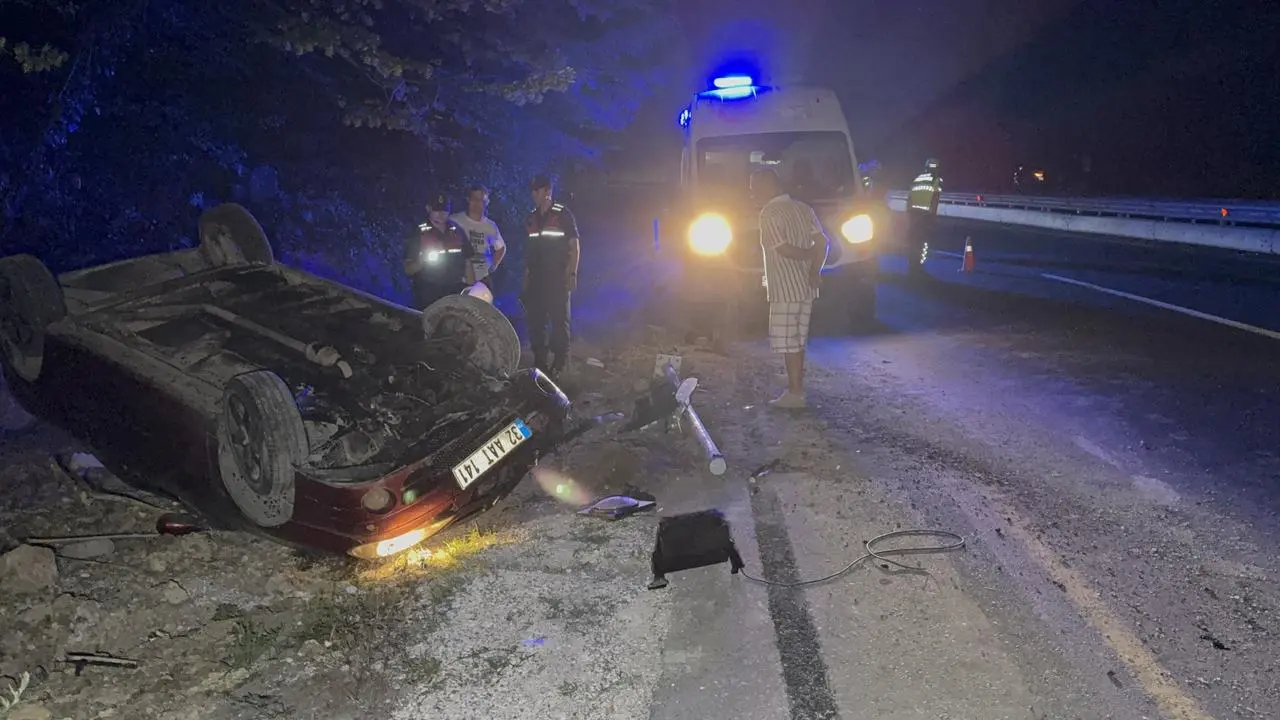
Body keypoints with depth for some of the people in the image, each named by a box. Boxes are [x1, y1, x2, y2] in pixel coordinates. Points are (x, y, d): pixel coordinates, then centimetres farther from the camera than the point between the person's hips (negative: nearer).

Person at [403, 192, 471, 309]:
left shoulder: (458, 232, 11)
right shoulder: (418, 234, 1)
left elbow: (467, 263, 16)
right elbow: (408, 270, -1)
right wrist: (423, 261, -20)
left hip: (456, 293, 3)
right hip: (428, 296, -3)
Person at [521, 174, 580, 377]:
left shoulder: (563, 215, -2)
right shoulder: (531, 219, 14)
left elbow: (575, 246, -5)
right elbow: (528, 251, 18)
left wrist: (572, 274, -14)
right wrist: (526, 279, 14)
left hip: (557, 279, -6)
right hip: (536, 279, 6)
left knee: (560, 321, -1)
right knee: (534, 322, 6)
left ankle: (559, 365, 5)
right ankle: (539, 363, 16)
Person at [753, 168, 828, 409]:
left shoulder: (769, 213, -12)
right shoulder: (803, 208, 11)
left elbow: (783, 249, -19)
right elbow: (822, 242, 5)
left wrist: (809, 255, -3)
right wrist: (815, 271, -1)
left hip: (785, 289, -8)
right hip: (805, 287, 8)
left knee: (787, 343, -2)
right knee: (796, 341, 15)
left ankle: (794, 393, 1)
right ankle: (796, 389, 20)